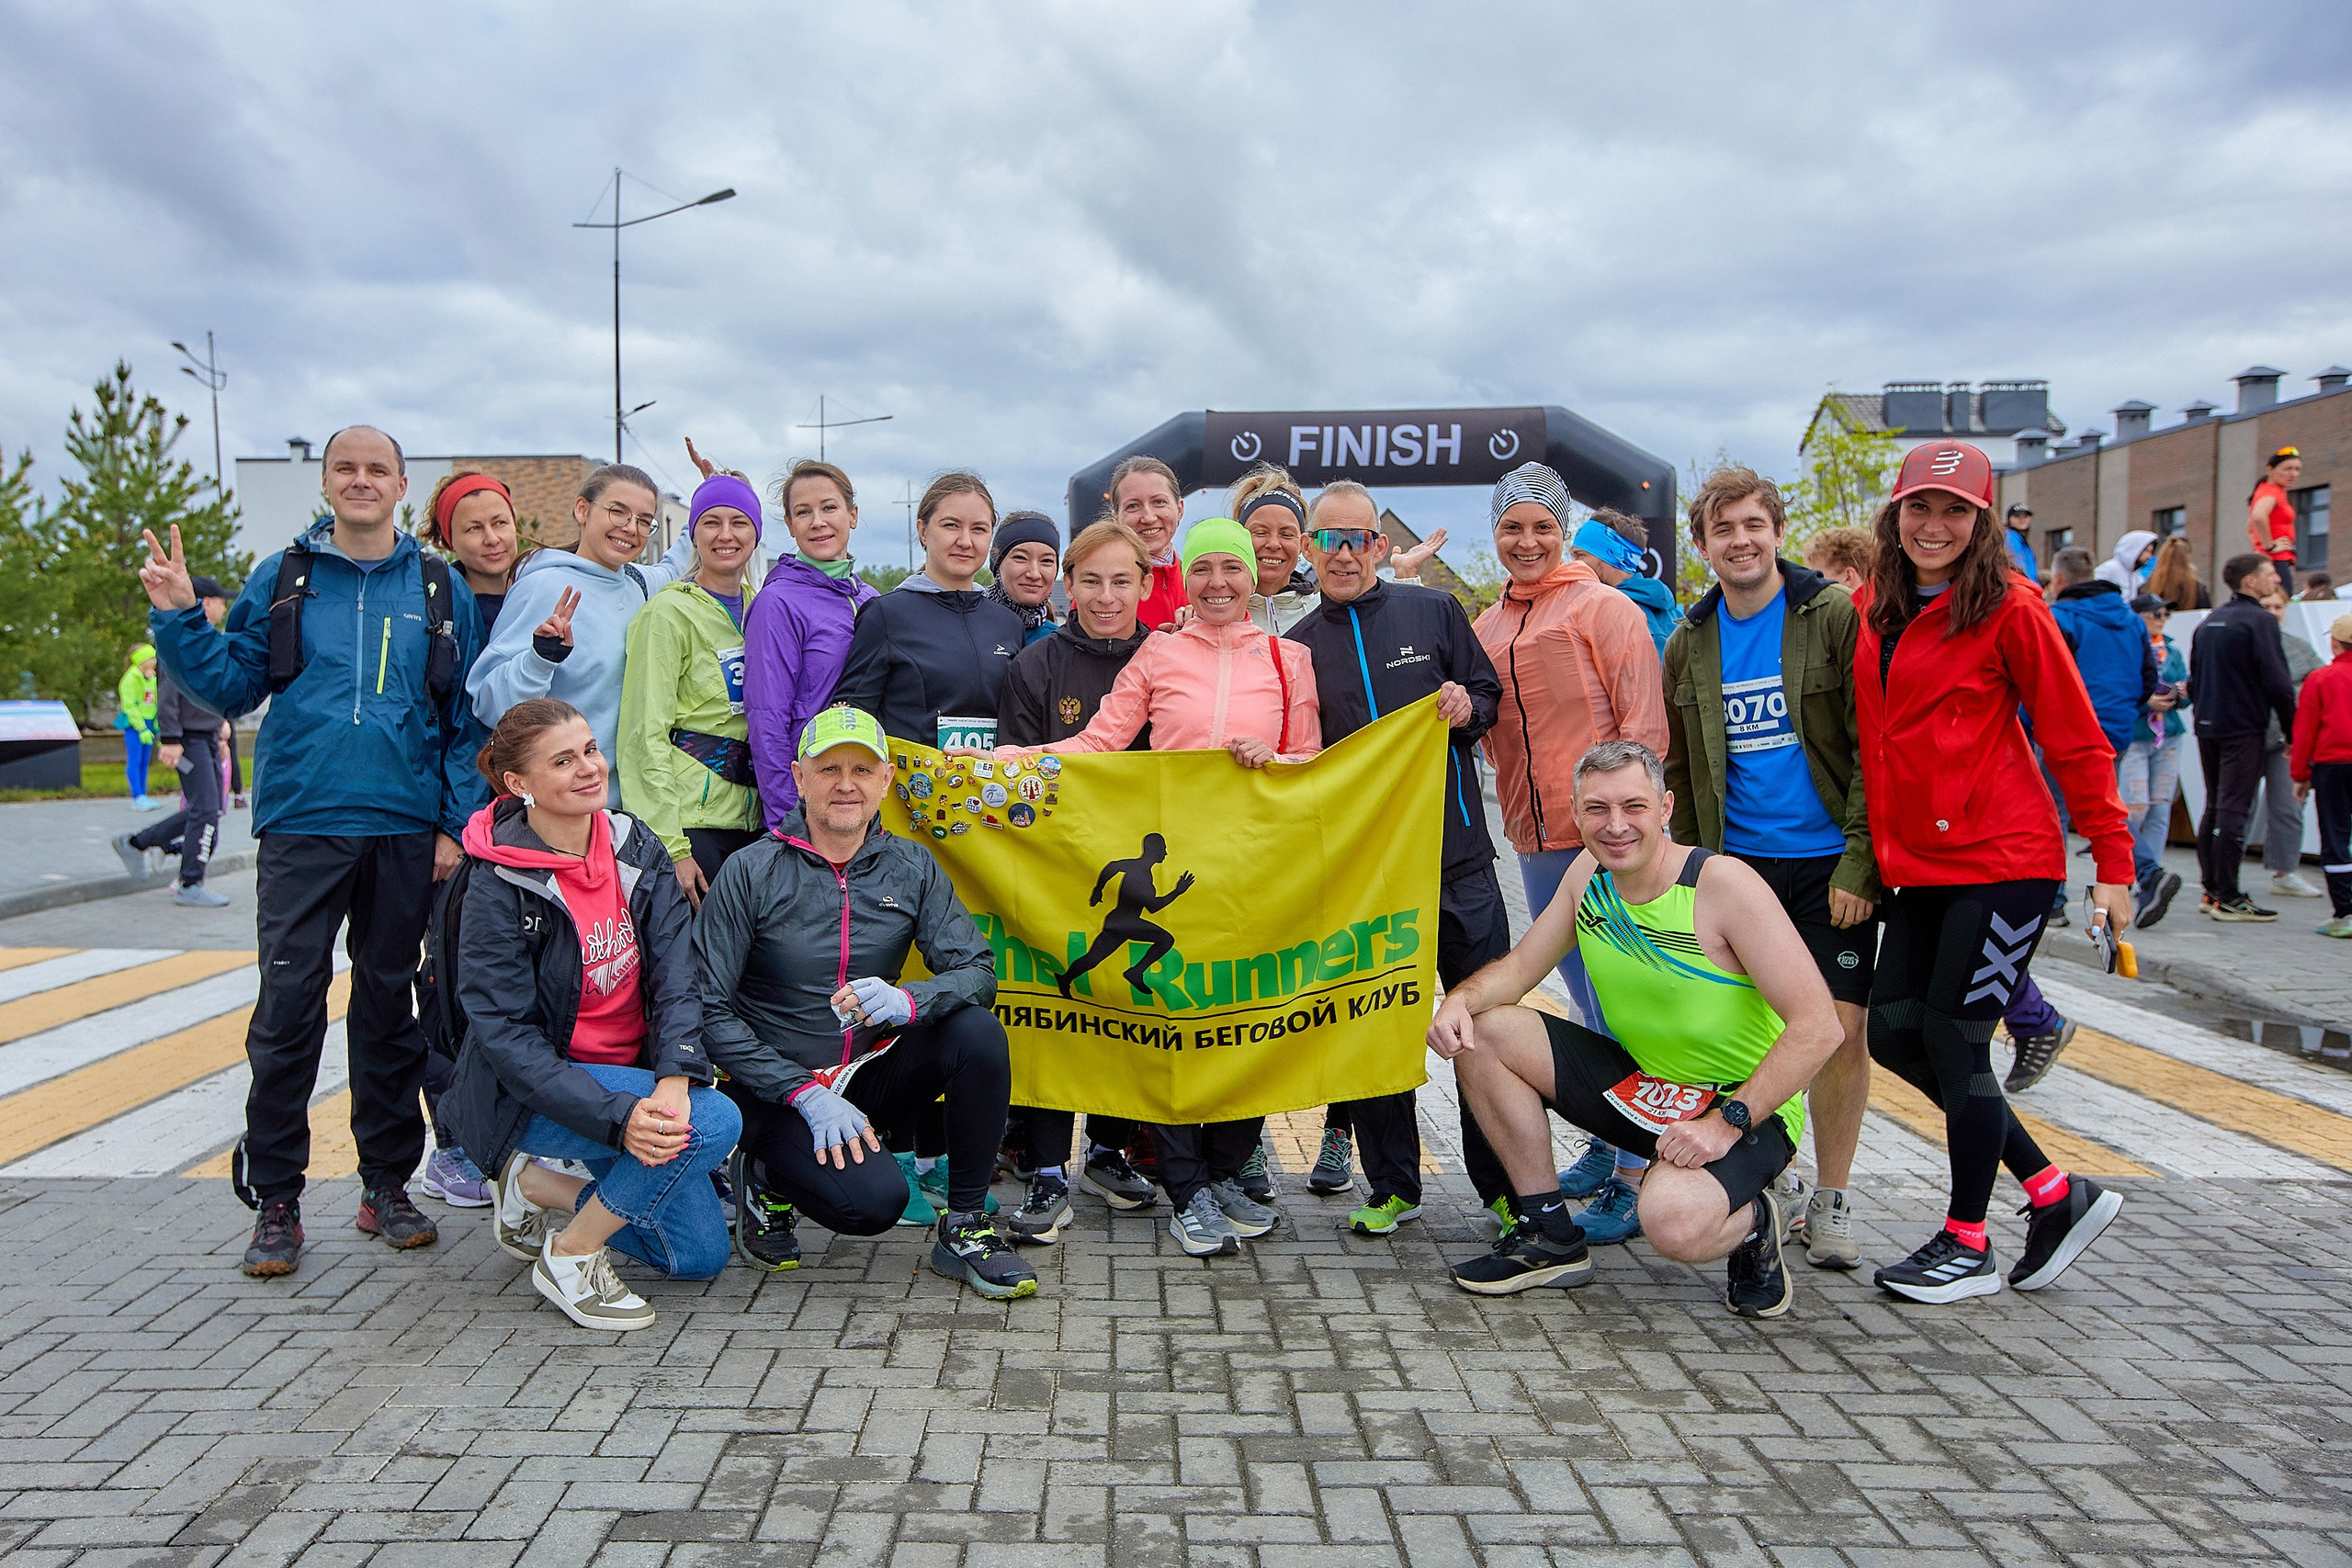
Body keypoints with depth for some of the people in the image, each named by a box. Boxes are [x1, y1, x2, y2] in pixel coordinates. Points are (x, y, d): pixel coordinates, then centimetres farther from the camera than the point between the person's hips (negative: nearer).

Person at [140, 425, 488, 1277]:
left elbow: (467, 718, 6)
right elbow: (233, 686, 8)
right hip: (302, 825, -1)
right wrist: (180, 619, -7)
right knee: (288, 1008, -3)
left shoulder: (441, 590, 8)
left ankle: (387, 1184, 19)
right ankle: (275, 1199, 8)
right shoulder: (281, 579, 8)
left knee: (390, 1005, 9)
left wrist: (458, 823, -1)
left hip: (406, 832, 1)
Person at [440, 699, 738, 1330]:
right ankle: (570, 1258, -9)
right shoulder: (499, 887, -18)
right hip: (531, 1090, -6)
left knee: (702, 1254, 5)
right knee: (714, 1122, -28)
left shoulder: (637, 847, -2)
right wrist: (618, 1116, -33)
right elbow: (505, 1035, -21)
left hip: (635, 1073, 6)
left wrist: (674, 1077, -27)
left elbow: (677, 976, -8)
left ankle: (535, 1187, 19)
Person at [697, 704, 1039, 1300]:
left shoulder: (911, 867, 0)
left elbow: (978, 970, -8)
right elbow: (709, 1012, -13)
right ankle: (768, 1178, 5)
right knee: (873, 1200, -29)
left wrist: (908, 1000, -30)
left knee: (978, 1032, -24)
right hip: (778, 1088, -4)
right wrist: (808, 1095, -22)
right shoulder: (751, 872, -11)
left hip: (874, 1072, 4)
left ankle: (964, 1227, -8)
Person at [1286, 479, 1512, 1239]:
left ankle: (1505, 1182, 16)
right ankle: (1392, 1184, 21)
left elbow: (1488, 693, 9)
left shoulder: (1434, 611, 4)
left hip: (1454, 853, -1)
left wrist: (1468, 707, -12)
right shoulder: (1297, 647, 8)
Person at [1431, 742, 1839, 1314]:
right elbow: (1518, 967, 7)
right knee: (1481, 1035, -7)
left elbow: (1818, 1027, -23)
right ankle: (1552, 1237, 6)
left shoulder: (1723, 882, -21)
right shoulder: (1589, 872, -2)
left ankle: (1752, 1222, 4)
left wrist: (1729, 1120, -29)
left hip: (1746, 1108, -6)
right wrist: (1461, 1000, -16)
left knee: (1673, 1222, -36)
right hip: (1636, 1083, 7)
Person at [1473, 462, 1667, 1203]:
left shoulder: (1603, 608, -5)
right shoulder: (1485, 627, 13)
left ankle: (1637, 1168, 4)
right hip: (1534, 841, 7)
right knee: (1586, 1000, 16)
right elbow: (1487, 727, 21)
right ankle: (1606, 1145, 28)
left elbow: (1643, 724, -9)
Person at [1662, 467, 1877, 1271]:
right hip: (1737, 863, 4)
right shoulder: (1690, 641, 7)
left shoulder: (1834, 617, -6)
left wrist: (1859, 863, -13)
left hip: (1830, 864, -3)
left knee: (1841, 1025, -5)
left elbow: (1873, 748, -8)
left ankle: (1830, 1202, 13)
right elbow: (1679, 771, 14)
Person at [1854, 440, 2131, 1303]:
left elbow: (2076, 737, -7)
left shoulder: (2008, 608, -9)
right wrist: (1873, 842, 14)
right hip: (1918, 862, 7)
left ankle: (1967, 1243, 15)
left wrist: (2114, 862, -7)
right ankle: (2056, 1194, 22)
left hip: (2003, 859, -7)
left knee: (1954, 1036, -3)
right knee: (1894, 1032, 7)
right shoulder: (1876, 608, 9)